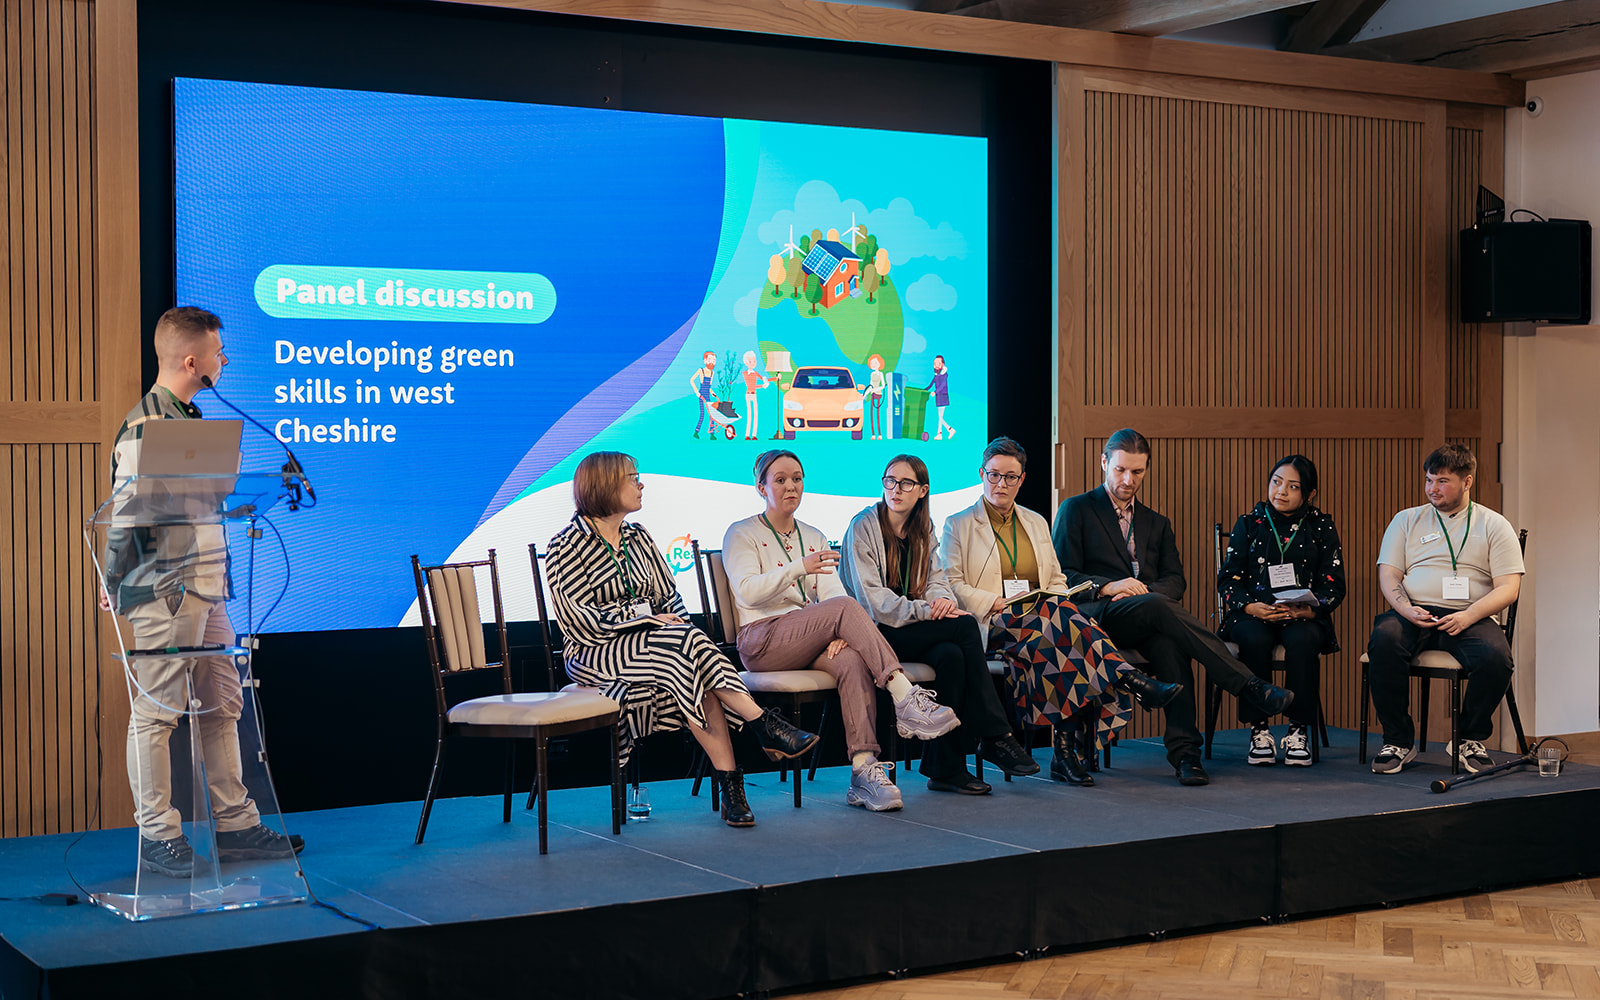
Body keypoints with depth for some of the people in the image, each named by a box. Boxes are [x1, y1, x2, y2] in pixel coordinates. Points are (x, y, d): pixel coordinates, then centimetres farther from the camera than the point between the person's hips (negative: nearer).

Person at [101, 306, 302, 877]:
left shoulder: (190, 419, 16)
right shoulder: (145, 426, -14)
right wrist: (116, 588, -10)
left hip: (205, 589, 10)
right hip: (164, 593, -10)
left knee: (222, 706, 12)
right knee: (156, 713, -2)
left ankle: (236, 828, 19)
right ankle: (158, 840, 4)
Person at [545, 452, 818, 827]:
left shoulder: (638, 539, 17)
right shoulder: (567, 547, -3)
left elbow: (669, 598, 14)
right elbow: (579, 617, -12)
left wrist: (677, 626, -8)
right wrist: (645, 613, -15)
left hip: (646, 643, 5)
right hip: (595, 655, -5)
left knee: (694, 674, -31)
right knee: (688, 643, -32)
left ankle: (729, 784, -37)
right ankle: (766, 726, -31)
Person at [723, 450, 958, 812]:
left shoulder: (814, 537, 23)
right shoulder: (741, 534, 8)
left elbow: (831, 590, 7)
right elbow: (747, 591, -10)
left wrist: (842, 632, -14)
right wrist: (799, 567, -24)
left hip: (812, 642, 4)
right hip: (763, 640, -4)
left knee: (854, 661, -32)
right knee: (844, 606, -30)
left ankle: (864, 769, -43)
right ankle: (906, 700, -38)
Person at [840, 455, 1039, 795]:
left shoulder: (924, 531, 16)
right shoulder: (863, 527, -4)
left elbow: (935, 579, 9)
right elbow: (871, 600, -12)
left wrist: (942, 598, -16)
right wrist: (922, 610, -22)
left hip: (916, 631, 6)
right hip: (876, 634, -6)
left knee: (951, 655, -30)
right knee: (965, 625, -26)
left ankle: (945, 766, -25)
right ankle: (996, 735, -23)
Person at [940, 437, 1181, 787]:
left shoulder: (1036, 523, 26)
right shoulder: (958, 525, 11)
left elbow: (1058, 581, 24)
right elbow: (950, 585, 0)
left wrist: (1058, 600, 0)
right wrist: (996, 603, -14)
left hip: (1043, 622, 4)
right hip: (992, 626, -4)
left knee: (1048, 649, -34)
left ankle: (1068, 748, -37)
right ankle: (1129, 680, -40)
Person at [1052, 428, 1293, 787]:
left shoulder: (1156, 524, 27)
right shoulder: (1076, 511, 13)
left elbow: (1175, 579, 13)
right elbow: (1060, 575, 2)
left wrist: (1146, 592, -10)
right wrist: (1108, 586, -15)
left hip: (1145, 619, 4)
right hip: (1096, 617, -3)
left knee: (1168, 642, -36)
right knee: (1158, 607, -36)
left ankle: (1184, 750, -43)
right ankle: (1249, 687, -41)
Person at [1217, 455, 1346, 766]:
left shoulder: (1321, 527, 11)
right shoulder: (1249, 524, 12)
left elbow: (1334, 586, 4)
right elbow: (1228, 578, 5)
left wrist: (1305, 610, -16)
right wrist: (1252, 606, -15)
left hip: (1303, 618, 0)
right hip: (1253, 614, 0)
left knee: (1302, 640, -35)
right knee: (1255, 639, -34)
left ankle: (1298, 731, -23)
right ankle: (1259, 729, -23)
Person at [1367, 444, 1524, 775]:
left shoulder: (1494, 525, 12)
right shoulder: (1406, 520, 18)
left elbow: (1509, 587, 3)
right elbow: (1388, 576, 10)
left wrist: (1469, 616, -15)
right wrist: (1406, 609, -13)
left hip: (1469, 617, -1)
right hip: (1414, 613, 1)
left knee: (1496, 656, -34)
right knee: (1384, 639, -34)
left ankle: (1469, 739, -7)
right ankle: (1398, 741, -20)